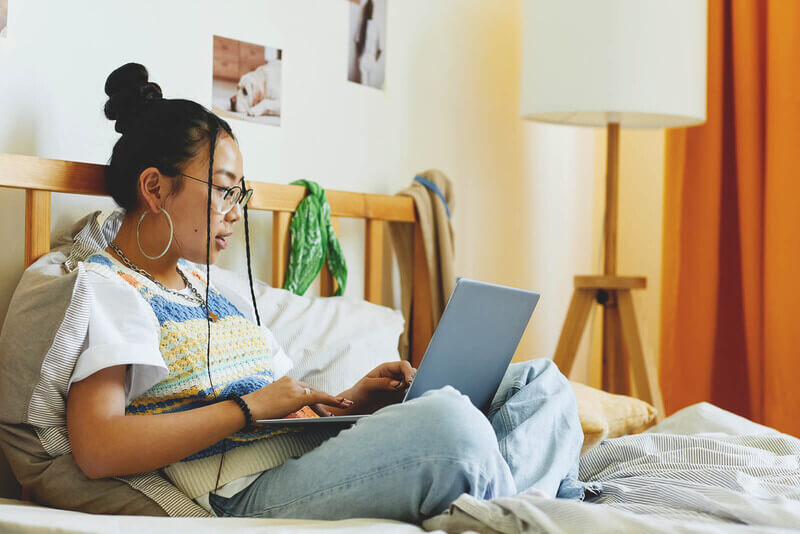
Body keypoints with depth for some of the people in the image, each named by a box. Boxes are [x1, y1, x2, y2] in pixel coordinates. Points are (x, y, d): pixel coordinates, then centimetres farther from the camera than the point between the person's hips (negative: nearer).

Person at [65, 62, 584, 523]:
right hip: (247, 491, -9)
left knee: (541, 380, 2)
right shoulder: (104, 286, 1)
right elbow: (97, 449, -16)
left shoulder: (218, 291, 28)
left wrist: (348, 403, 3)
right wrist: (249, 407, -13)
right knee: (449, 421, -35)